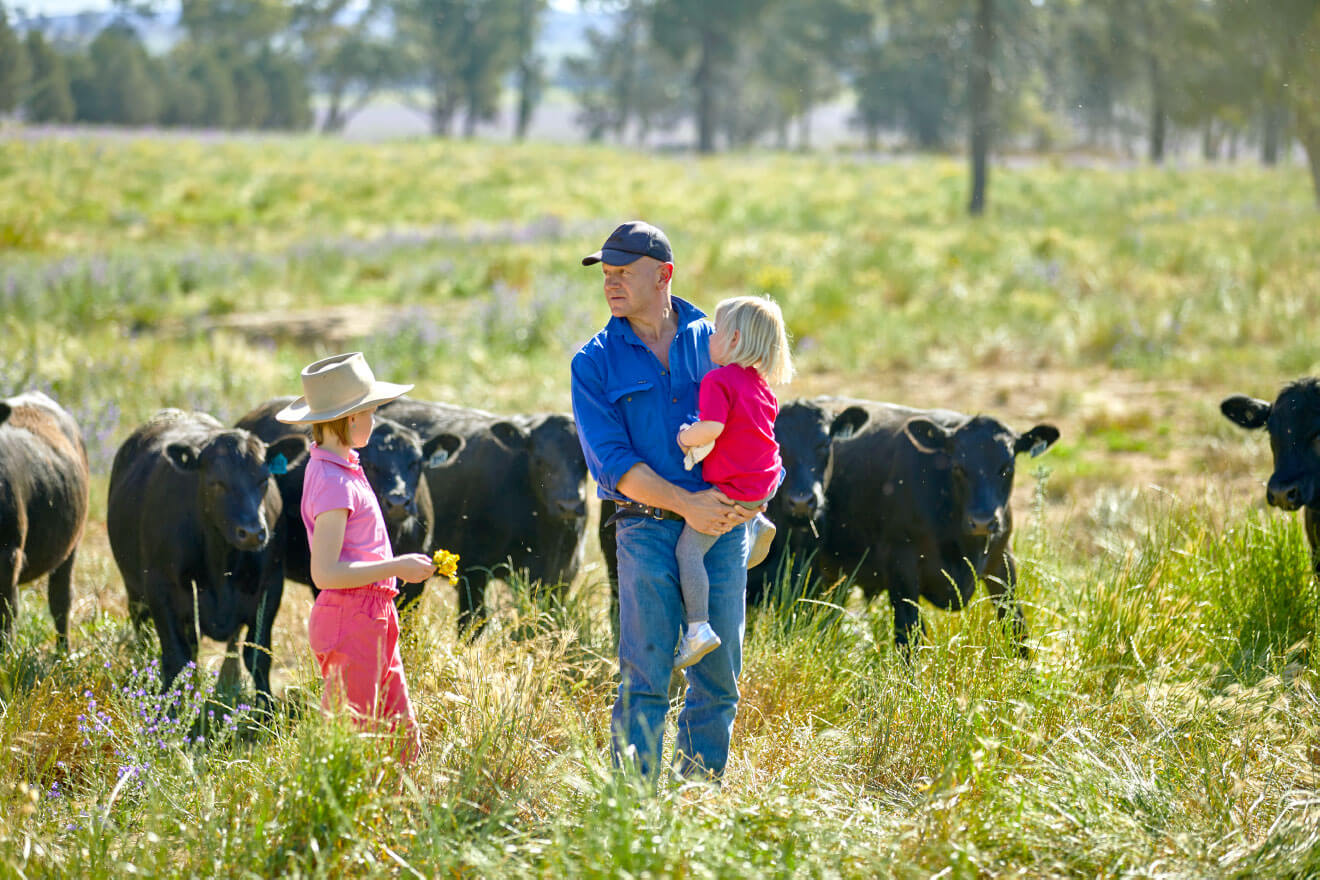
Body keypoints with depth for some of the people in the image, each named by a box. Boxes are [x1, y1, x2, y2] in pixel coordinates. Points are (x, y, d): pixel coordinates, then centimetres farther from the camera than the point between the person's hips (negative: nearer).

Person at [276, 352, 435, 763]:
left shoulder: (339, 467, 12)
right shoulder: (333, 482, -18)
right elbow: (325, 572, -24)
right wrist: (396, 567, -19)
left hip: (374, 620, 10)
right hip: (350, 621, -10)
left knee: (403, 738, 12)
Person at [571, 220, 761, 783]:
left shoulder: (715, 341, 9)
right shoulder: (594, 363, 3)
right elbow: (612, 461, -6)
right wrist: (687, 505, -17)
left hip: (723, 528, 2)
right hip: (648, 530, -2)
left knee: (718, 676, 5)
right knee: (645, 677, -7)